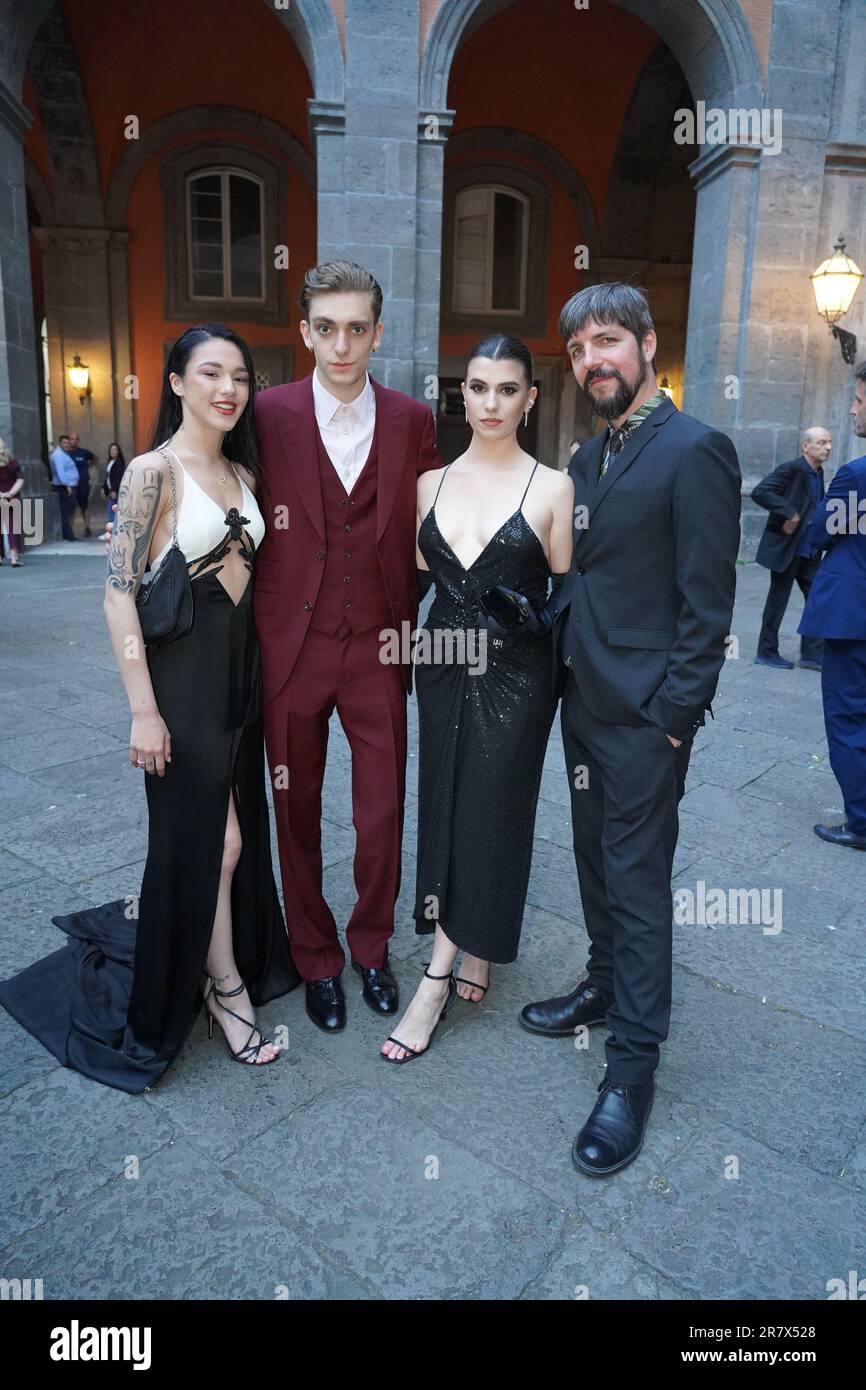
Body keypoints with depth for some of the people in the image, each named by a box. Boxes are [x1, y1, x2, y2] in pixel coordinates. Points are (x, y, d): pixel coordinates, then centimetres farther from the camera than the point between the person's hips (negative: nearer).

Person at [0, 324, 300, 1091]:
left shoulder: (242, 473, 9)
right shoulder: (154, 470, -12)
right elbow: (120, 593, -15)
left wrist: (260, 669, 10)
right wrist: (144, 710, -18)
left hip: (241, 666, 7)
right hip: (182, 668, -7)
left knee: (230, 829, 15)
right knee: (214, 836, 1)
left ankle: (154, 911, 42)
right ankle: (226, 986, 20)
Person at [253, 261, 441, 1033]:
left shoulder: (413, 420, 1)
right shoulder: (268, 414, -3)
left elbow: (426, 534, 6)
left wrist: (414, 628, 2)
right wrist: (248, 641, -4)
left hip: (378, 649, 1)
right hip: (290, 646, 0)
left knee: (384, 814, 9)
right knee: (296, 815, 12)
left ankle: (372, 946, 35)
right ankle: (317, 960, 33)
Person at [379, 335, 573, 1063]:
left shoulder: (552, 487, -5)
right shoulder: (432, 482, 6)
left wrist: (527, 613, -16)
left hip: (516, 674, -4)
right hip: (443, 665, 4)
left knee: (489, 816, 0)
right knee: (446, 808, 9)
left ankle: (437, 980, 11)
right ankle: (473, 955, 29)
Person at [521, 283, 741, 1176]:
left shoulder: (694, 451, -12)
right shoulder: (588, 458, 13)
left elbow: (707, 603, -15)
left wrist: (671, 716, -16)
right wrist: (565, 662, 7)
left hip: (644, 714, -8)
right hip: (584, 702, 8)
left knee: (636, 878, 0)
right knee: (597, 859, 19)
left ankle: (632, 1065, 14)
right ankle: (603, 987, 39)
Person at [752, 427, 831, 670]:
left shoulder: (818, 473, 10)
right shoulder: (791, 469, -14)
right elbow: (759, 492, -26)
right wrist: (790, 514, -27)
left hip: (809, 551, 8)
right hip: (786, 548, -8)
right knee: (778, 602, 3)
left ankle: (811, 654, 15)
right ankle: (766, 652, 16)